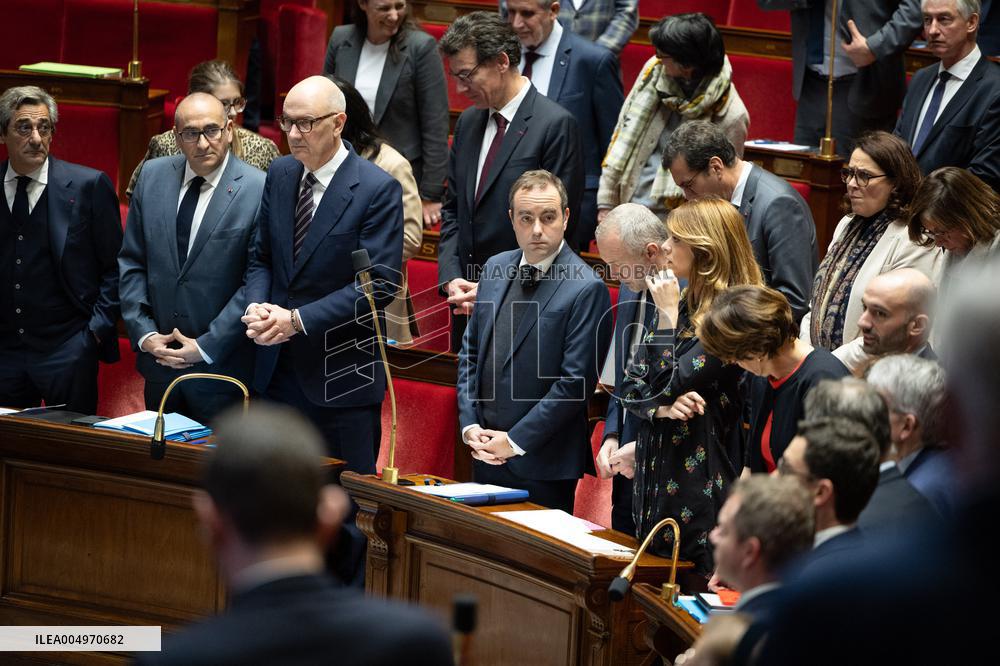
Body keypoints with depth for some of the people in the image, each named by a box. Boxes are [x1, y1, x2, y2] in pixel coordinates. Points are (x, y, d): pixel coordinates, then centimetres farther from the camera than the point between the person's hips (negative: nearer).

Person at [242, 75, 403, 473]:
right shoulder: (280, 175, 8)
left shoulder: (378, 189, -12)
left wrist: (298, 320, -18)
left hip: (341, 378, -5)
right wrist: (257, 308, -7)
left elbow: (380, 283, -16)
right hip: (278, 372, 5)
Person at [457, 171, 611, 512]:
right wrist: (469, 424, 2)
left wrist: (516, 441, -14)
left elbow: (576, 381, -16)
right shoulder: (496, 268, 8)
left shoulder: (587, 289, -13)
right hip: (485, 455, 6)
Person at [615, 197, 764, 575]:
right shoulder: (682, 305, 11)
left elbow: (668, 384, -18)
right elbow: (630, 389, 9)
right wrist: (663, 408, -13)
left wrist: (668, 315, -9)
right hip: (656, 480, 8)